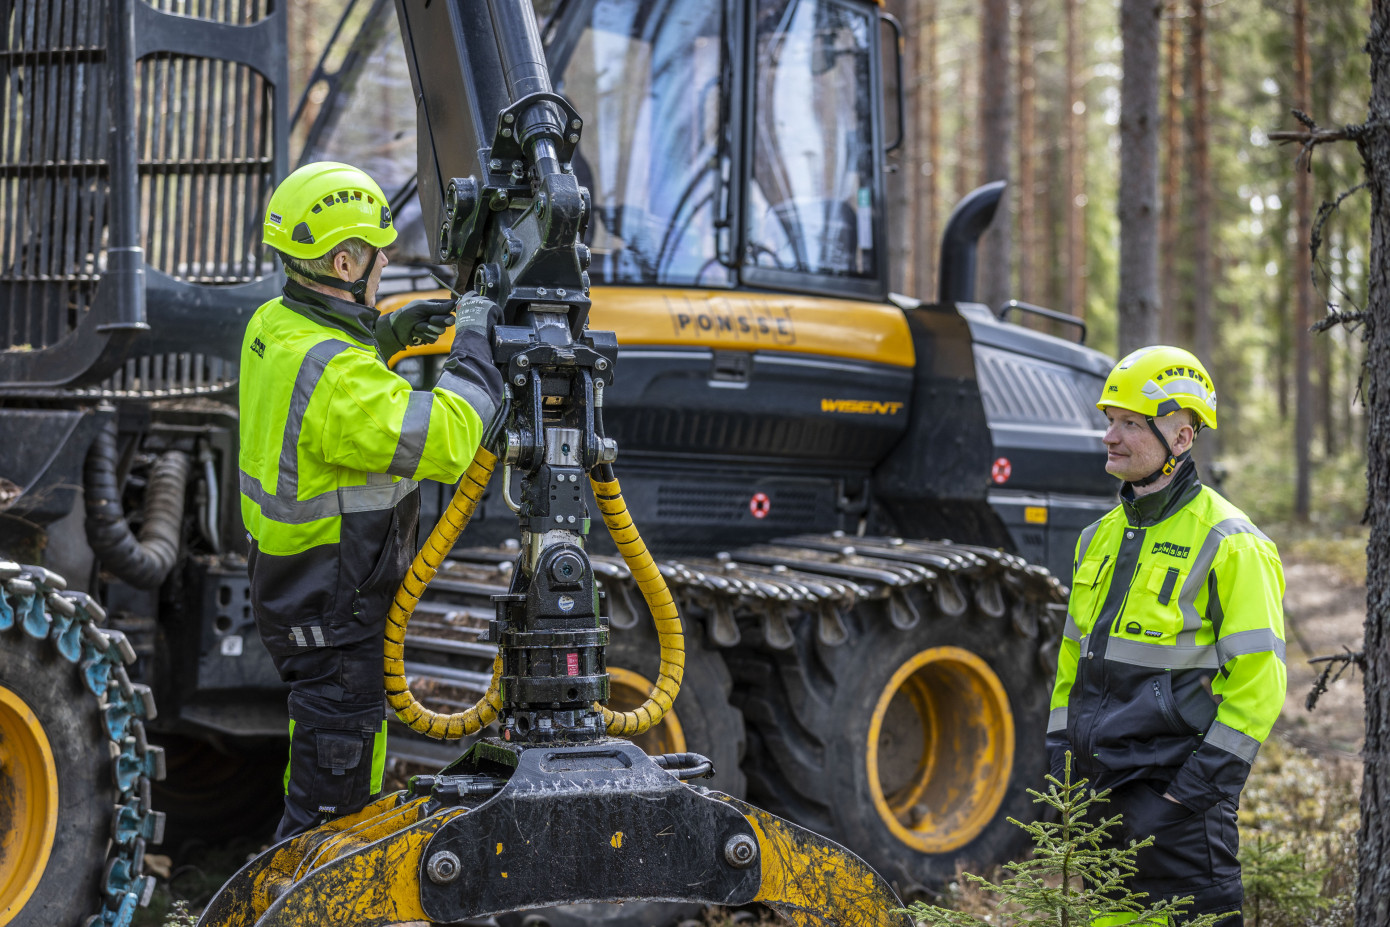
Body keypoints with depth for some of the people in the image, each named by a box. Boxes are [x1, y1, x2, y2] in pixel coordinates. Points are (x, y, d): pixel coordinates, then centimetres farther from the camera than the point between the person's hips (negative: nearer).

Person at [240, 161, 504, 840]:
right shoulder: (333, 374, -29)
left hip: (288, 581, 10)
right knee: (331, 789, 3)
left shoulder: (273, 325, 1)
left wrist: (388, 333, 11)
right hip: (334, 611, -10)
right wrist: (476, 344, -20)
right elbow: (444, 442, -34)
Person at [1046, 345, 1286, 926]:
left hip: (1174, 787, -7)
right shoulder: (1101, 536, 14)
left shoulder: (1230, 544, -9)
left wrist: (1204, 780, -16)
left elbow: (1259, 680, -12)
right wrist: (1060, 758, 14)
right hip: (1099, 786, 7)